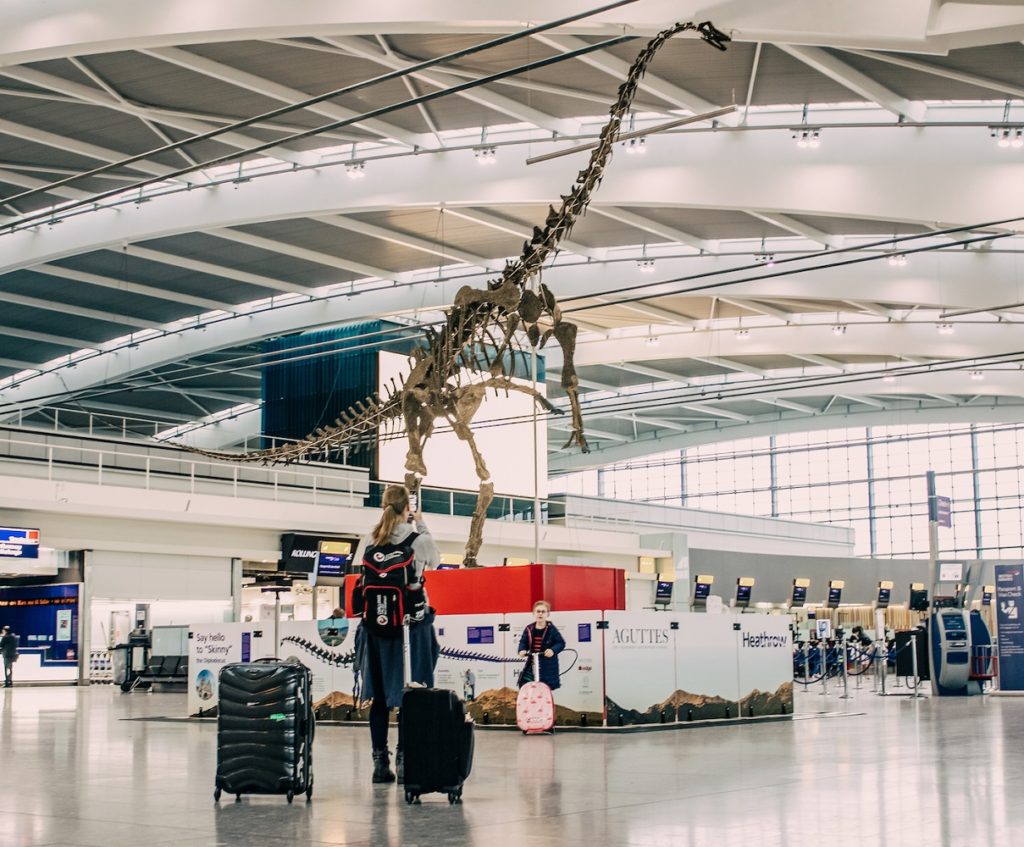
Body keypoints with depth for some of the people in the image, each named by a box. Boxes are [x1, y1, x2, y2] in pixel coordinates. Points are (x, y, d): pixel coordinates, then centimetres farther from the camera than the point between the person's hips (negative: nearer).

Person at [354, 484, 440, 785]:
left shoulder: (369, 541, -1)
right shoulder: (419, 540, -8)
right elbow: (435, 562, 13)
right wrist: (421, 526, 19)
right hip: (412, 625, -3)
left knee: (378, 695, 8)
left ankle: (380, 762, 10)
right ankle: (404, 759, 0)